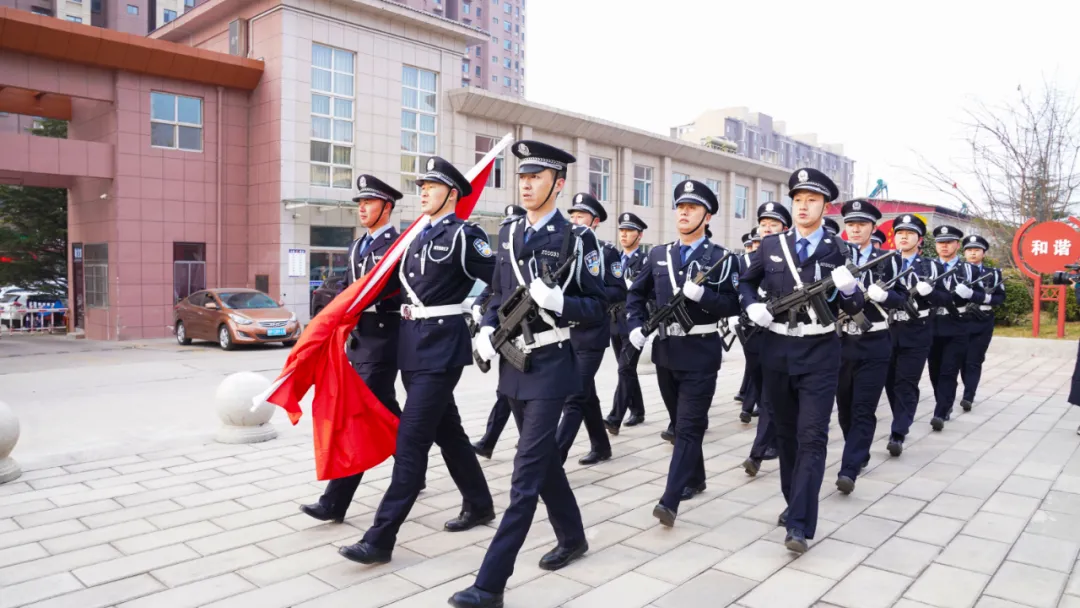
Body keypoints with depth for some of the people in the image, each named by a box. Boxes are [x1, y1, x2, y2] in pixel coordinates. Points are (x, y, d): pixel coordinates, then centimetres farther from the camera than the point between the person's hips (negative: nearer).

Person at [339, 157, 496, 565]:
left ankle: (381, 538, -1)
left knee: (411, 438, -7)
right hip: (412, 346, 8)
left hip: (442, 347, -8)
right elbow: (393, 281, 18)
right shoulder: (416, 237, 14)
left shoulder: (463, 235, -8)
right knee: (446, 432, 17)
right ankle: (479, 505, 34)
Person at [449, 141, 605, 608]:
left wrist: (556, 301, -25)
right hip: (513, 363, 7)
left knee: (526, 472, -6)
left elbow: (597, 308, -8)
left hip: (552, 364, -6)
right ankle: (572, 537, 40)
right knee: (543, 459, 19)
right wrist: (487, 329, -2)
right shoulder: (508, 234, 10)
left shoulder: (578, 238, -8)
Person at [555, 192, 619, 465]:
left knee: (574, 398, -9)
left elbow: (619, 292, -9)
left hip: (592, 335, -6)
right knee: (586, 394, 16)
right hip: (567, 334, 6)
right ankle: (601, 446, 31)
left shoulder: (607, 251, -4)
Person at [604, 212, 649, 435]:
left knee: (626, 369, -11)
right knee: (628, 370, 14)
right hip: (616, 323, 7)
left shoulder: (647, 260, -6)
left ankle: (614, 418, -13)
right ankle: (637, 411, 27)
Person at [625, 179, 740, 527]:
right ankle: (694, 478, 35)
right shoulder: (658, 256, 9)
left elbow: (733, 305, -9)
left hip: (700, 354, -5)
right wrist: (636, 327, 0)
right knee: (680, 422, 17)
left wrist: (701, 293, -24)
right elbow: (636, 294, 15)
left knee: (689, 426, -6)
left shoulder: (721, 258, -4)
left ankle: (670, 499, -8)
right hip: (665, 351, 5)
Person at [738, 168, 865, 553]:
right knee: (786, 433, 14)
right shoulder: (770, 246, 4)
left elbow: (854, 309, -1)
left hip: (819, 353, -3)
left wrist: (849, 288, -23)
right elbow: (746, 282, 18)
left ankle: (800, 525, -6)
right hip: (777, 350, 3)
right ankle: (794, 503, 32)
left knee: (812, 436, -7)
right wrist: (752, 306, -2)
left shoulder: (838, 251, -1)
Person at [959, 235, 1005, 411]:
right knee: (962, 360, 6)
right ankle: (969, 391, 25)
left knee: (974, 361, -3)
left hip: (983, 323, 1)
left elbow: (1001, 297, 3)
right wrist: (982, 296, -21)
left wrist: (986, 299, -16)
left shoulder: (994, 273, 10)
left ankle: (968, 397, -4)